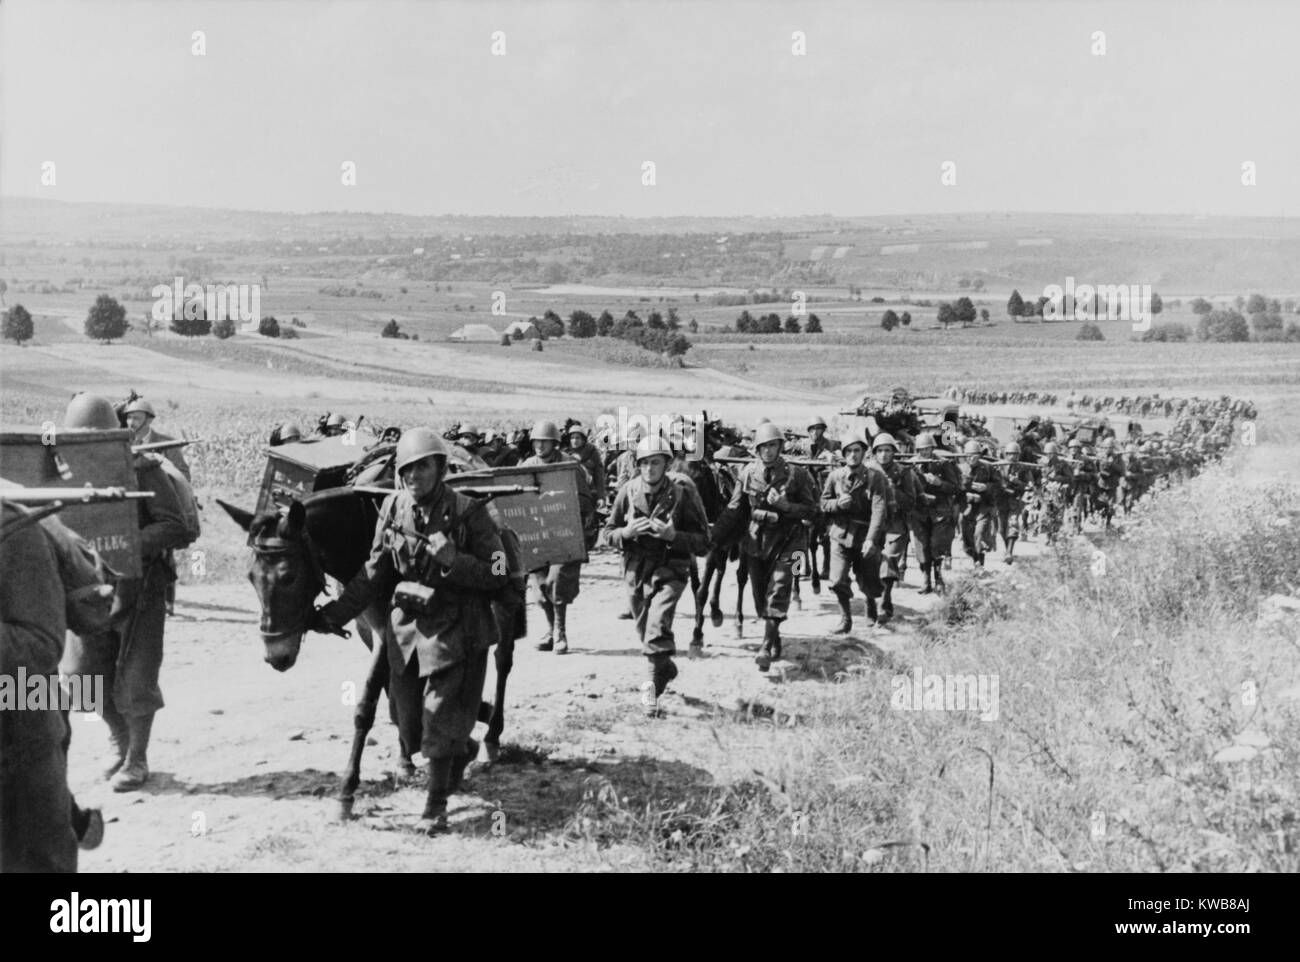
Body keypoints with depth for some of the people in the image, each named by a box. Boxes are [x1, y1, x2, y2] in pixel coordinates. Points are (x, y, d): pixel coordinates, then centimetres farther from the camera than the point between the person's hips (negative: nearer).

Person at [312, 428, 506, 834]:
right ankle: (462, 748, 45)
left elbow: (497, 576, -12)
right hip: (406, 626, 5)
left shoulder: (466, 513, -15)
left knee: (439, 722, -2)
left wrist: (453, 561, -27)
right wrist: (332, 615, 1)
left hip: (453, 629, -5)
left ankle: (435, 807, 17)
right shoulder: (393, 508, -1)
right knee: (410, 723, 16)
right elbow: (374, 574, 6)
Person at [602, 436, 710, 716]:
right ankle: (667, 668, 44)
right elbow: (608, 534, 7)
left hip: (669, 571, -4)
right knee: (646, 633, 17)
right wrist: (627, 532, -14)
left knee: (657, 628, -22)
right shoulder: (628, 492, -2)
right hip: (635, 571, 4)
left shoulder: (682, 494, -10)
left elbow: (703, 541, -8)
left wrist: (673, 535, -24)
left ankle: (653, 689, -11)